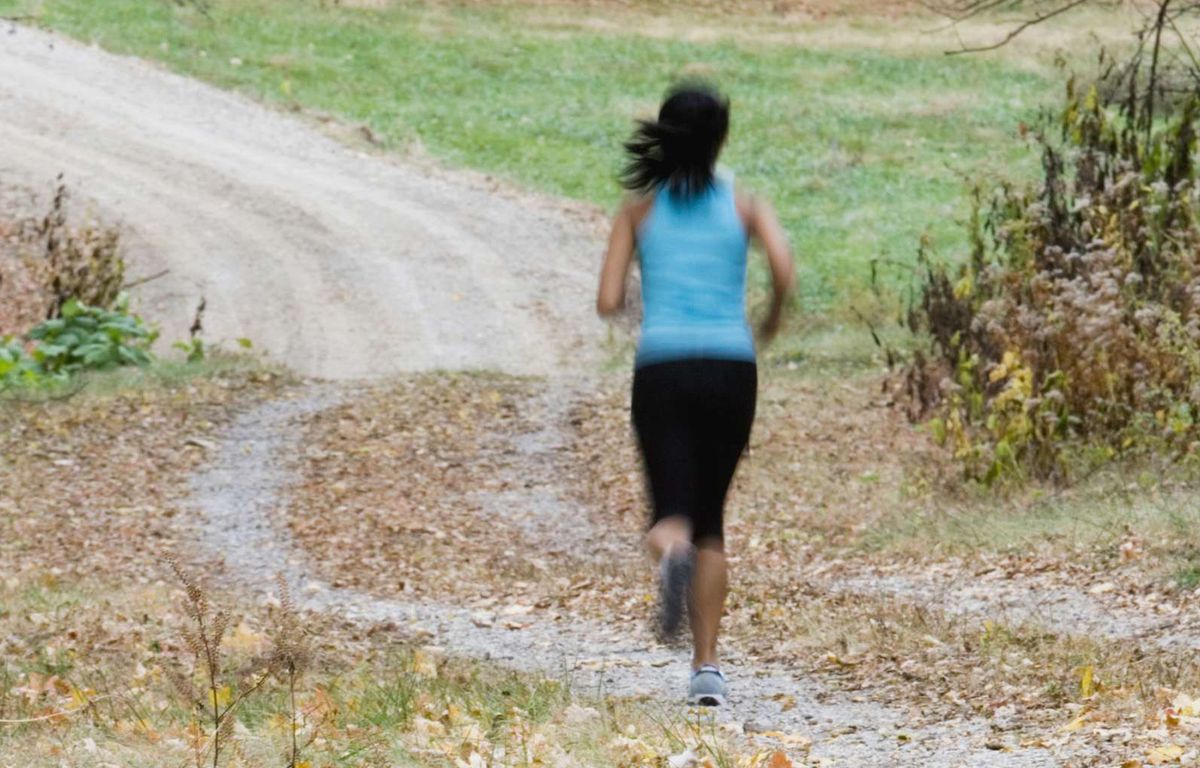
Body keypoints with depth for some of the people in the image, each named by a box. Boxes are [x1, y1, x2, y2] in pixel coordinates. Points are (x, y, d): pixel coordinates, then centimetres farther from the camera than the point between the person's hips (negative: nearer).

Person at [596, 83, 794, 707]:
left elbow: (608, 302, 2)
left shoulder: (640, 208, 8)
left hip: (662, 369, -1)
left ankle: (672, 554, -42)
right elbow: (783, 269, -10)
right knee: (710, 520, 15)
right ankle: (706, 667, 9)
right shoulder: (743, 205, 7)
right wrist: (774, 318, 10)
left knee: (673, 514, -2)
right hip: (731, 370, 1)